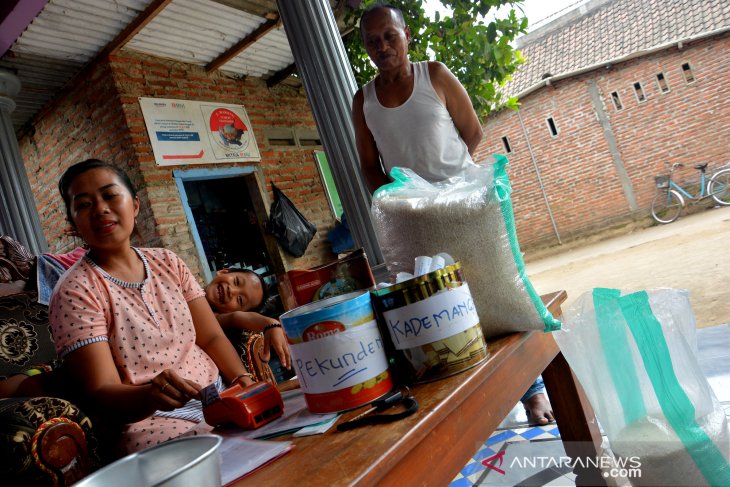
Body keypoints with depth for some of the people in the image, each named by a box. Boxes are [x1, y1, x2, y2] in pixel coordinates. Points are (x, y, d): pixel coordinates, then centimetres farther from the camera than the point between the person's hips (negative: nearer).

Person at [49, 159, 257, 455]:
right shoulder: (76, 291, -6)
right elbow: (100, 394, -12)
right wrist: (149, 396, -35)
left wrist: (242, 379, -10)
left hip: (220, 395, 6)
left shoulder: (167, 263, 10)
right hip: (149, 419, -6)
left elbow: (212, 337, 9)